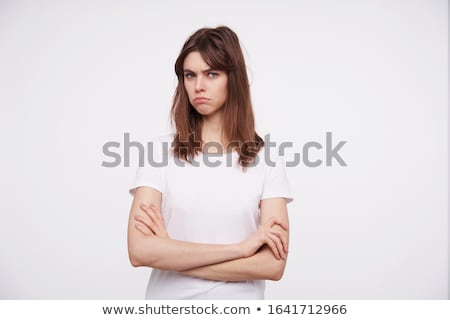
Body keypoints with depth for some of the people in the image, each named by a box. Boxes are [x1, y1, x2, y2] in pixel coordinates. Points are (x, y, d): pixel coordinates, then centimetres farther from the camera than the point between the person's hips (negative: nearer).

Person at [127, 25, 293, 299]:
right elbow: (140, 251, -17)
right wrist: (239, 248, -19)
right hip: (168, 298, 1)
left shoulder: (266, 158, -7)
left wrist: (171, 252, -16)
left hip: (239, 298, 0)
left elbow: (273, 264, -15)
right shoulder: (160, 150, -7)